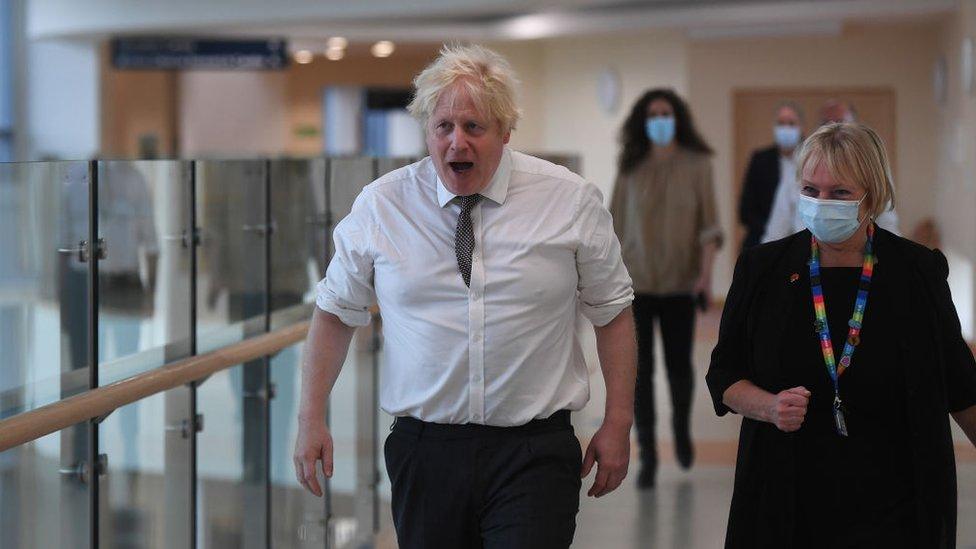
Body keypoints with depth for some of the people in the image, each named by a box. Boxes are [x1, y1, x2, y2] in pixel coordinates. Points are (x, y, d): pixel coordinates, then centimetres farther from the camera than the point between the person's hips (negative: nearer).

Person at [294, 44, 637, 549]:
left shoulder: (570, 199, -1)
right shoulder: (379, 205, 1)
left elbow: (612, 311, 6)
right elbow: (336, 311, 10)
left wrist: (618, 422, 2)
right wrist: (311, 418, 5)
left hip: (534, 454, -1)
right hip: (425, 448, 1)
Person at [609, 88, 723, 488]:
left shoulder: (696, 164, 0)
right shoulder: (630, 167, 4)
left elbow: (708, 222, -2)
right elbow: (616, 223, 9)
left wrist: (707, 270, -14)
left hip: (680, 283, -1)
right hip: (635, 282, 1)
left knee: (679, 364, 5)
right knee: (640, 368, -3)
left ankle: (682, 429, 34)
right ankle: (647, 453, 5)